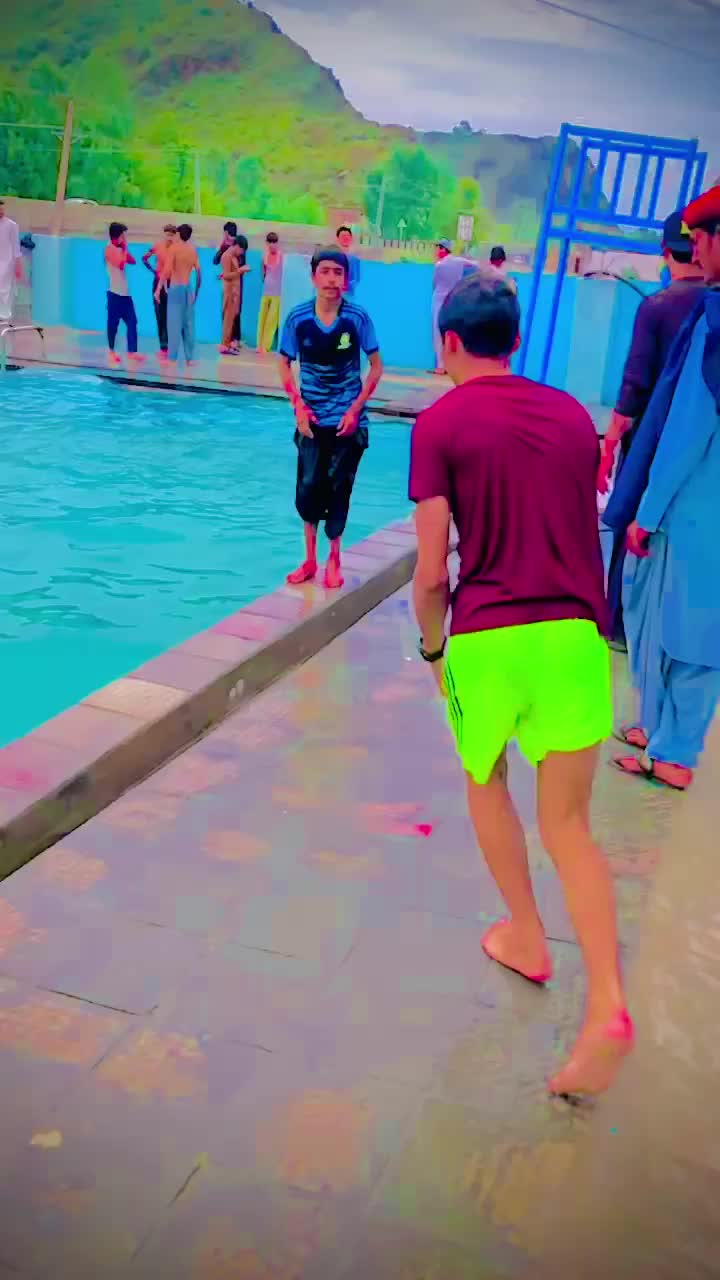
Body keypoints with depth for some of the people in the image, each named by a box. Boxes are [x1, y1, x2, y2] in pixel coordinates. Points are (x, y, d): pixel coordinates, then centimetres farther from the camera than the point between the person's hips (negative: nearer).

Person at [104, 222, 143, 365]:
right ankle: (111, 351, 11)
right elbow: (121, 265, -20)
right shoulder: (109, 249, -9)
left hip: (125, 292, 7)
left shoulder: (121, 249, 14)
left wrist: (125, 249, 3)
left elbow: (132, 261, 11)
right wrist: (124, 249, -10)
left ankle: (132, 351, 1)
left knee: (132, 322, 1)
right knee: (113, 323, 1)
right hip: (115, 292, -7)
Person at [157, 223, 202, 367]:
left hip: (175, 287, -4)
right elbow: (198, 273, 6)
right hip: (189, 288, 4)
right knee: (189, 323, 9)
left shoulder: (174, 248, -6)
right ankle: (189, 358, 12)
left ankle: (172, 358, -6)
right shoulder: (193, 250, 7)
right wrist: (196, 291, 15)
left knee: (174, 323, -4)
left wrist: (158, 288, -15)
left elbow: (167, 270, -16)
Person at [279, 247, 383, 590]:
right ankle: (310, 559, 16)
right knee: (308, 487, -3)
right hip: (312, 419, 1)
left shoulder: (357, 318, -10)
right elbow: (285, 365, 5)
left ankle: (334, 560, 19)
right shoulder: (298, 318, -7)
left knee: (338, 490, 3)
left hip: (347, 420, -1)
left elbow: (376, 367, -1)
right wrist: (298, 406, -6)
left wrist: (355, 410, -9)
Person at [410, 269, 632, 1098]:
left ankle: (525, 939, 34)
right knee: (568, 825, 9)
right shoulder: (571, 413, 12)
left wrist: (433, 647, 11)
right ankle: (607, 1004, -6)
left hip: (488, 639, -3)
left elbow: (431, 573, -5)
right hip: (575, 637, 3)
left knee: (485, 784, 24)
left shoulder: (440, 423, -1)